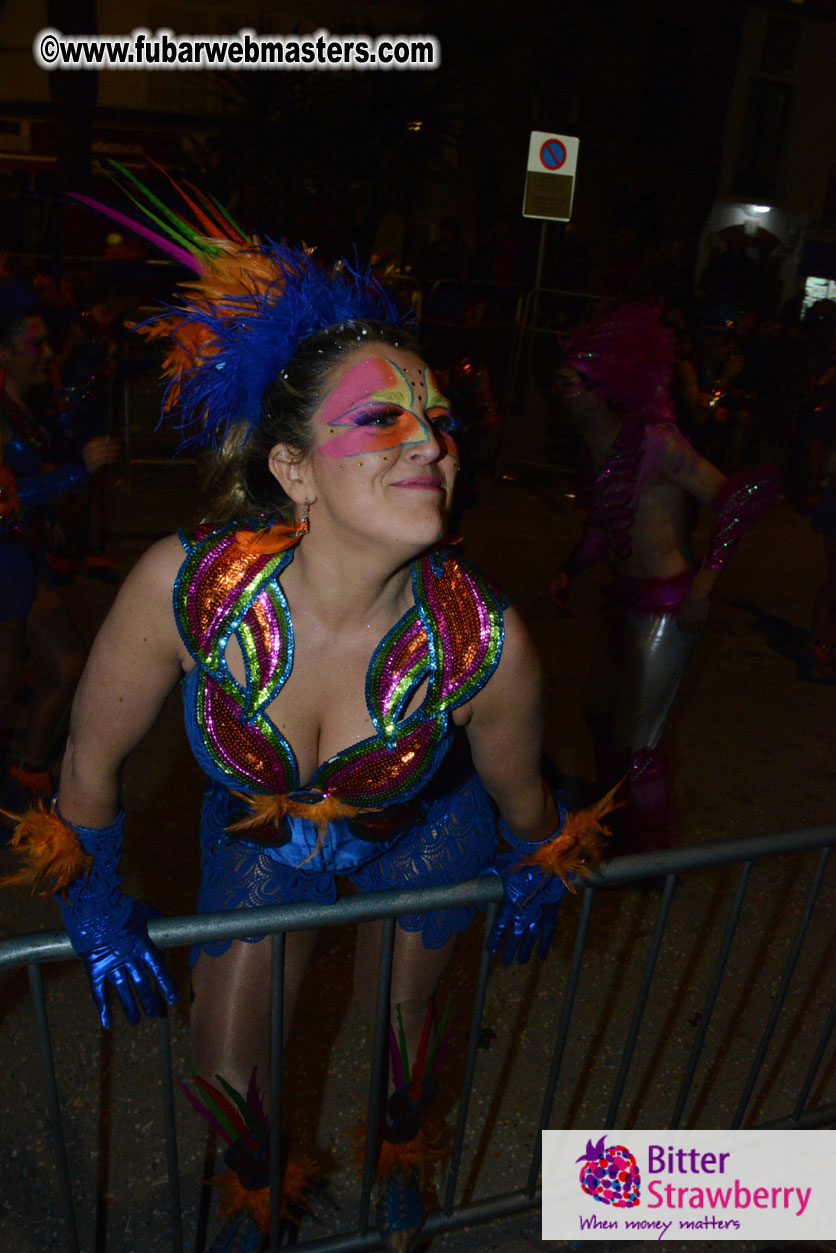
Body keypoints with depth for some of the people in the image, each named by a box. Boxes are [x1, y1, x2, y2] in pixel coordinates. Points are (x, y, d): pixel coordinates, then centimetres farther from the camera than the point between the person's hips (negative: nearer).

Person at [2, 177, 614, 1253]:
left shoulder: (486, 640, -35)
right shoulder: (186, 583, -36)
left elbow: (521, 798, -12)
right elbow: (91, 762, -17)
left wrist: (537, 879, 6)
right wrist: (95, 903, -4)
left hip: (423, 839, 0)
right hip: (256, 836, 1)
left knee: (397, 1033, 22)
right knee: (224, 1072, 14)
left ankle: (398, 1161, 63)